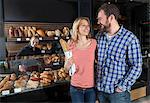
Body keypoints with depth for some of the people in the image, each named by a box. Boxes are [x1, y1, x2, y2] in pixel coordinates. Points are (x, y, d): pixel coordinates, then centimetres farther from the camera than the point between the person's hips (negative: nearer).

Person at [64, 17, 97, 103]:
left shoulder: (93, 43, -6)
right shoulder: (71, 44, -5)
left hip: (91, 87, 1)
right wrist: (68, 64, -17)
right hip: (76, 87, 0)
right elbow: (66, 67, 4)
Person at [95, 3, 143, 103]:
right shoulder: (99, 37, 5)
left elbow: (136, 66, -11)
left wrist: (122, 87, -15)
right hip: (100, 90, 5)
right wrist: (96, 81, 5)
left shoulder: (130, 38, -11)